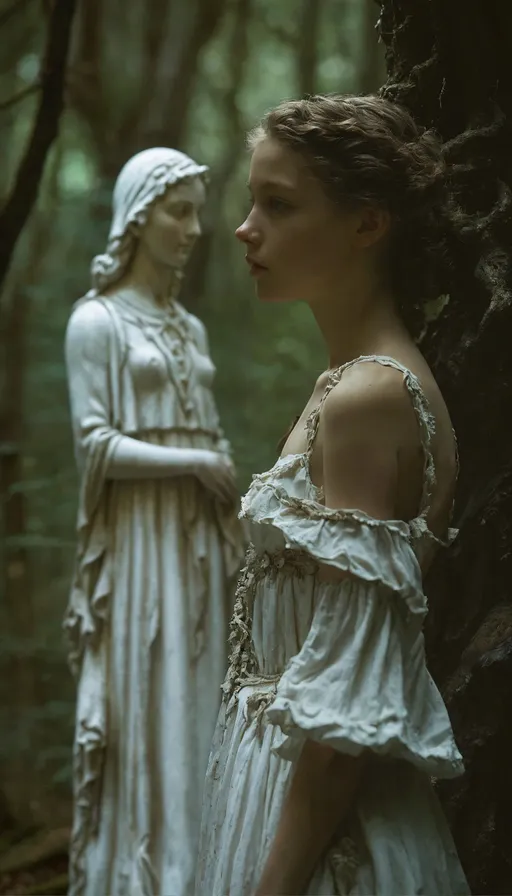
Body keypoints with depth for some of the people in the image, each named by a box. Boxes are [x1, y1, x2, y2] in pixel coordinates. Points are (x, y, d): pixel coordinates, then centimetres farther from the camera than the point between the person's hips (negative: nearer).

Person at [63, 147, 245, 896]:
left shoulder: (190, 328, 15)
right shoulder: (97, 320, -3)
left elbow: (213, 443, 14)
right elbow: (97, 445, -11)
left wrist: (237, 534, 5)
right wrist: (199, 464, -10)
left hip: (200, 544, 6)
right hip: (140, 543, -6)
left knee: (198, 708, 7)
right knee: (146, 712, -3)